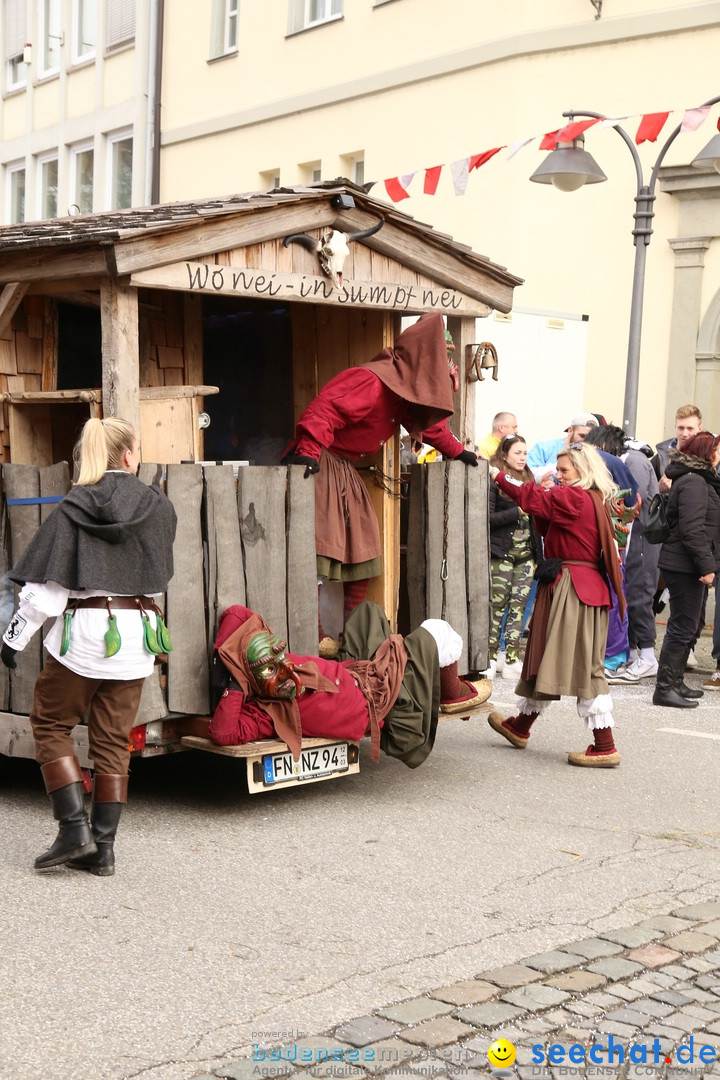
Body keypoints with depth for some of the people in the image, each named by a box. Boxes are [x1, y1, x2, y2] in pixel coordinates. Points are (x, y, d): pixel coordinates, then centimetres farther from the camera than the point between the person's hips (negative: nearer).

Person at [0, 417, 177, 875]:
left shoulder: (74, 509, -7)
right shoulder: (159, 508, 2)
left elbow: (46, 585, -8)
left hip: (82, 631, -3)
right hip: (138, 632, 3)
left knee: (51, 725, 13)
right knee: (114, 741, 11)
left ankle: (75, 829, 3)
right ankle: (103, 847, 13)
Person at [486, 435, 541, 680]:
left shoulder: (528, 480, 14)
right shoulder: (495, 481, -5)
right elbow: (489, 518, -12)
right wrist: (518, 511, -18)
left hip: (526, 552, 5)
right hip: (502, 552, -5)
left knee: (519, 605, 3)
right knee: (498, 604, -1)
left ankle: (511, 660, 6)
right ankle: (491, 657, 8)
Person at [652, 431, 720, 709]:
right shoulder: (694, 483, -15)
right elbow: (692, 529, -23)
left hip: (684, 565, 11)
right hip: (685, 566, -11)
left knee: (688, 626, 16)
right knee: (683, 627, -7)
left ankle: (674, 683, 24)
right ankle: (665, 689, -4)